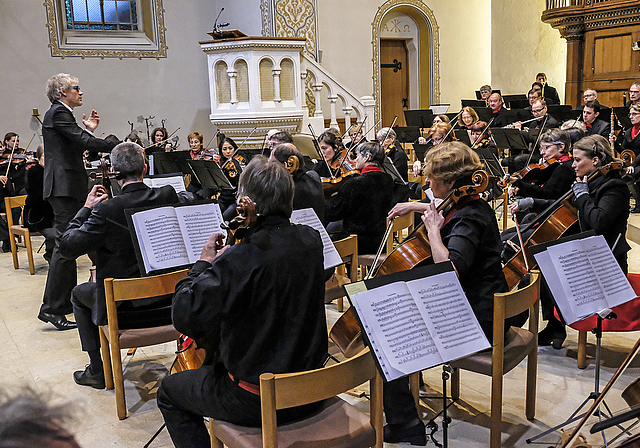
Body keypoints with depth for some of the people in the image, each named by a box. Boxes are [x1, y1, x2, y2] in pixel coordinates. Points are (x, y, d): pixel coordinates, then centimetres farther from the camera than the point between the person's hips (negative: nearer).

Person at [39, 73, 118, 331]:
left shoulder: (60, 114, 22)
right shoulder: (58, 113, -10)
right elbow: (84, 142, -20)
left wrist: (88, 130, 15)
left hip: (67, 186, 11)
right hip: (65, 186, -11)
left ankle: (67, 298, 24)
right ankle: (51, 308, -11)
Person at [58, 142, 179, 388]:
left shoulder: (106, 210, -21)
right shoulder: (168, 196, -10)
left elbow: (67, 246, -14)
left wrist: (86, 207, -2)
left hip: (122, 308, -4)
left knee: (79, 294, 27)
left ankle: (97, 370, 29)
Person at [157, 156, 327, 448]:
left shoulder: (241, 259, -28)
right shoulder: (311, 241, -5)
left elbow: (186, 319, -25)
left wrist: (203, 263, -12)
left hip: (257, 402, -7)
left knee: (169, 393, 18)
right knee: (211, 362, 34)